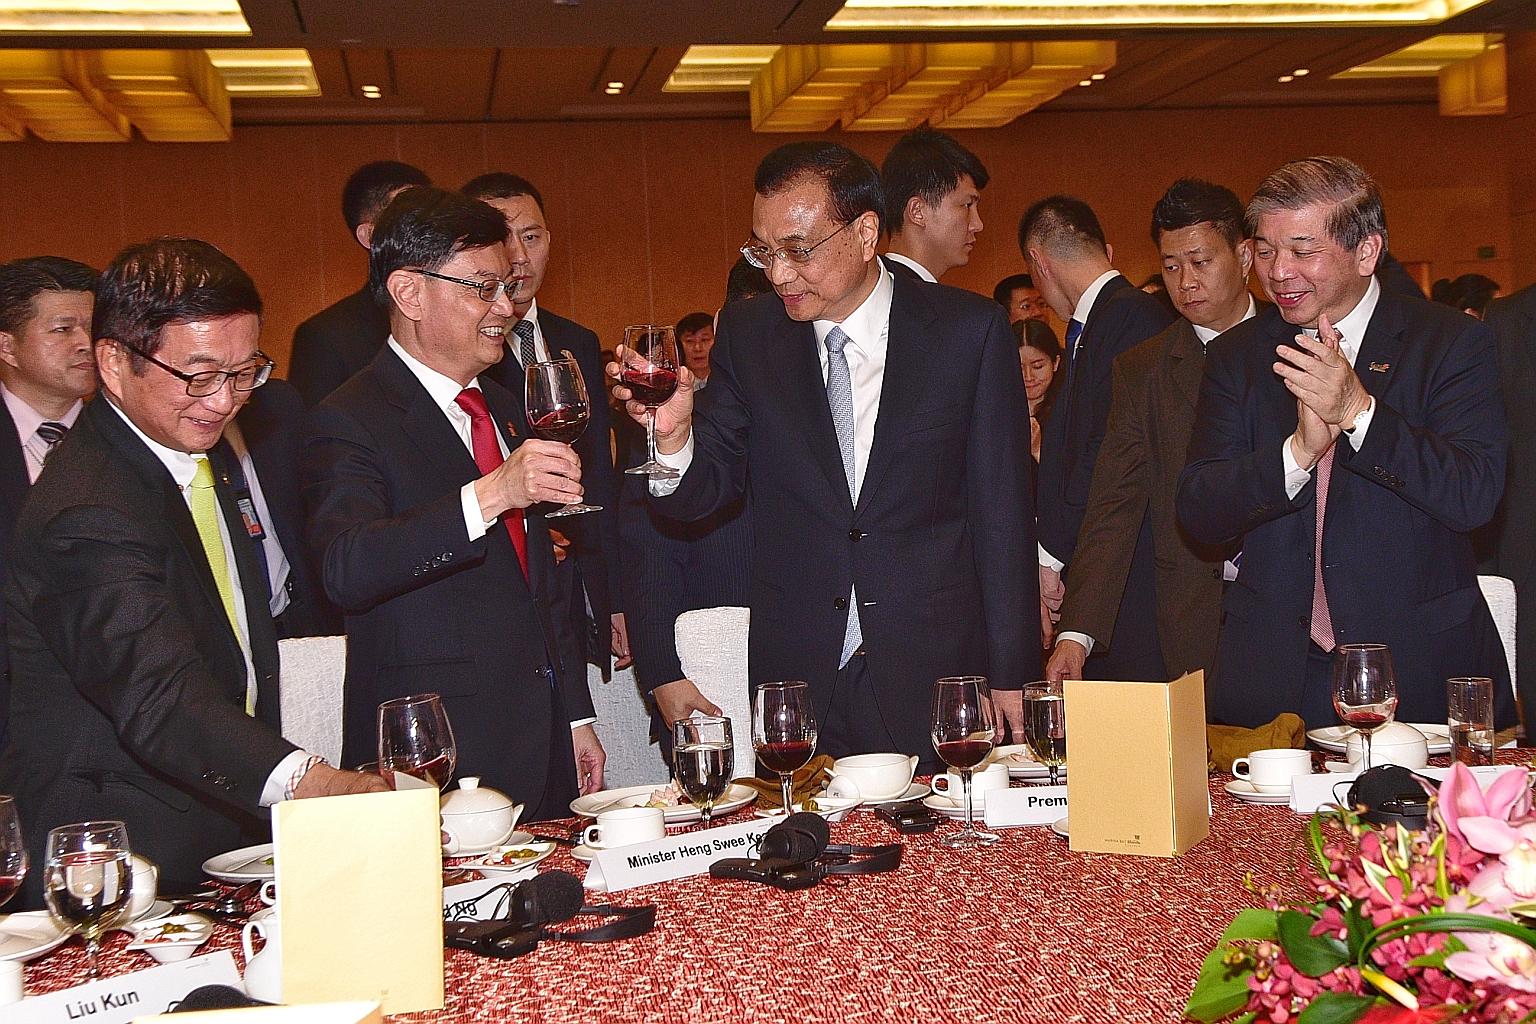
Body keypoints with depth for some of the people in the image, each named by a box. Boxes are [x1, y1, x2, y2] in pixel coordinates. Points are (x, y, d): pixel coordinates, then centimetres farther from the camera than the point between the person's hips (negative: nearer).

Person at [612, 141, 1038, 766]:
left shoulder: (969, 331, -3)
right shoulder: (747, 334, 3)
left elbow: (1002, 514, 0)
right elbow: (703, 494, 2)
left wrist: (1009, 675, -1)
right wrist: (673, 431, -20)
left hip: (934, 683, -1)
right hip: (797, 684, 2)